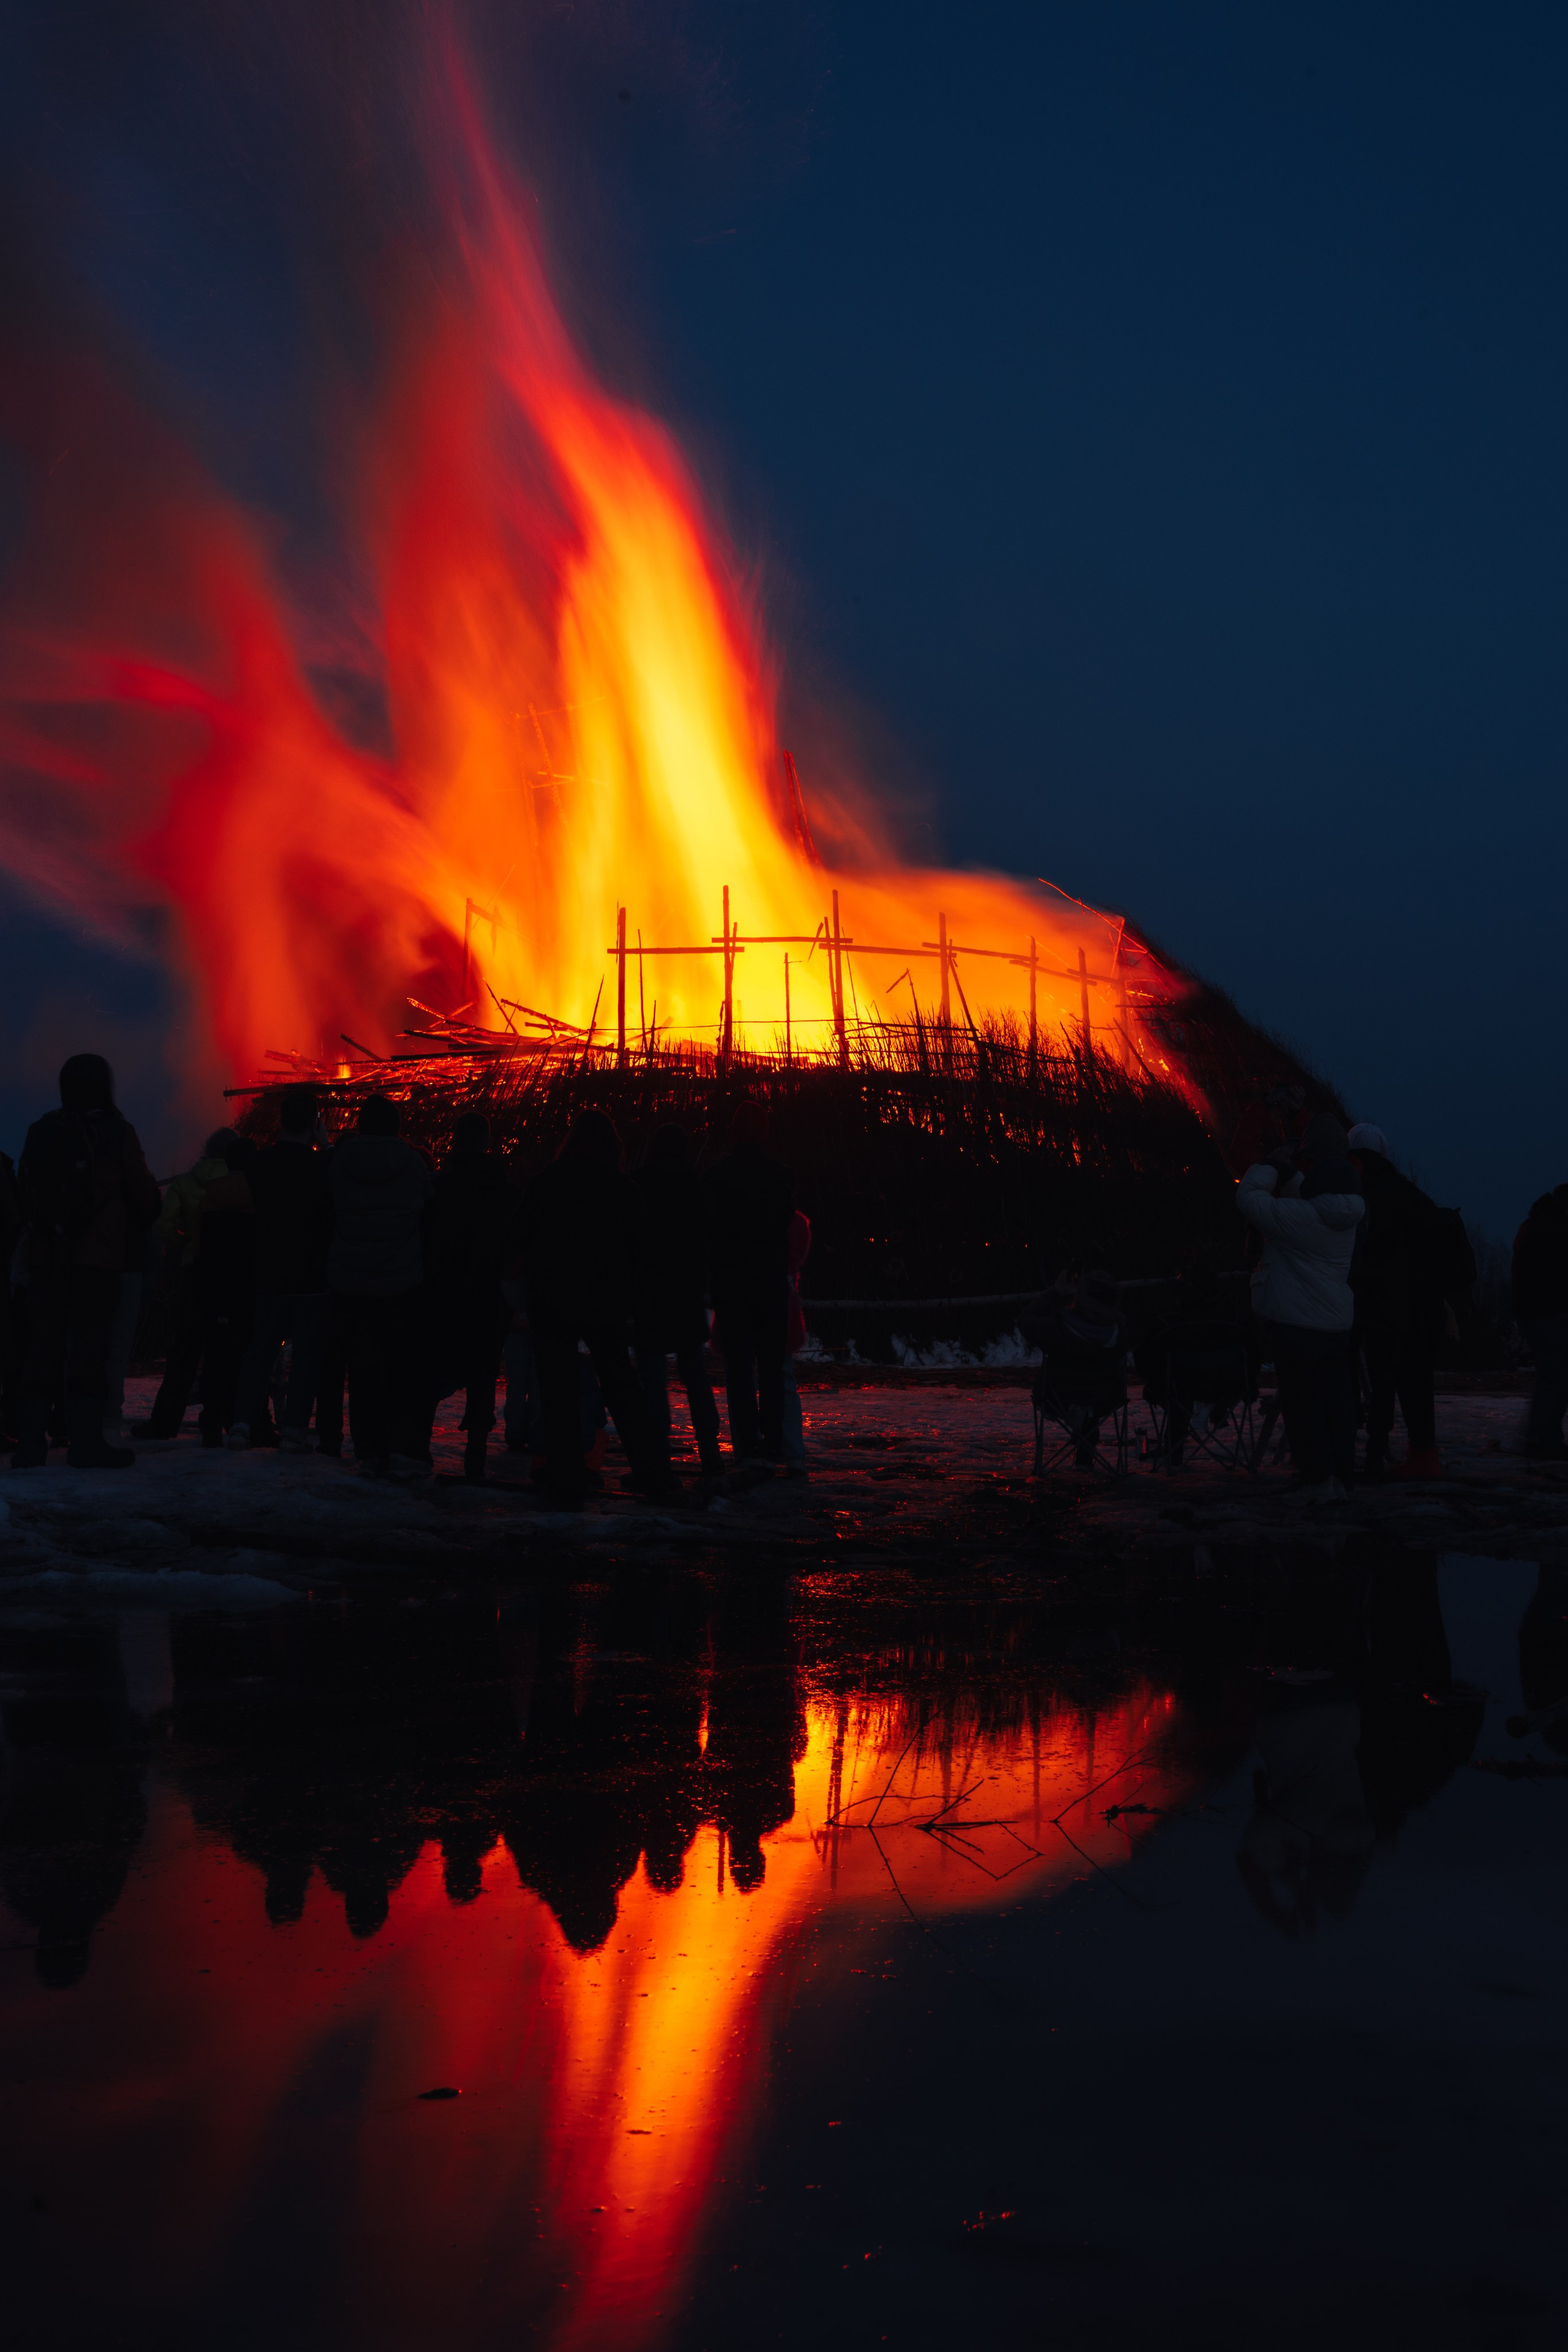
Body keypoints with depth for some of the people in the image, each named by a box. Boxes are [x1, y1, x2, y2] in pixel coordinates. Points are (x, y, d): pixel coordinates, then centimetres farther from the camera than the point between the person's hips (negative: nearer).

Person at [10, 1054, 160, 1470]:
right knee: (88, 1346, -4)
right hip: (97, 1256, -4)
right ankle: (85, 1440, -6)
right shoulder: (115, 1132, -4)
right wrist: (143, 1222, 21)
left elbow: (23, 1193, 14)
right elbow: (143, 1193, 0)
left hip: (45, 1257, 4)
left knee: (43, 1346, 6)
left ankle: (30, 1442, 5)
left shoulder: (41, 1132, 9)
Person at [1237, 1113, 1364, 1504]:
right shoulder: (1345, 1218, 5)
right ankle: (1342, 1480, 11)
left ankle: (1318, 1478, -4)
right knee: (1337, 1403, 8)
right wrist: (1286, 1171, 14)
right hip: (1338, 1324, 7)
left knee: (1302, 1402, -1)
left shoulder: (1296, 1217, -18)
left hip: (1296, 1324, -7)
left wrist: (1272, 1165, 3)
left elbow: (1249, 1197, -9)